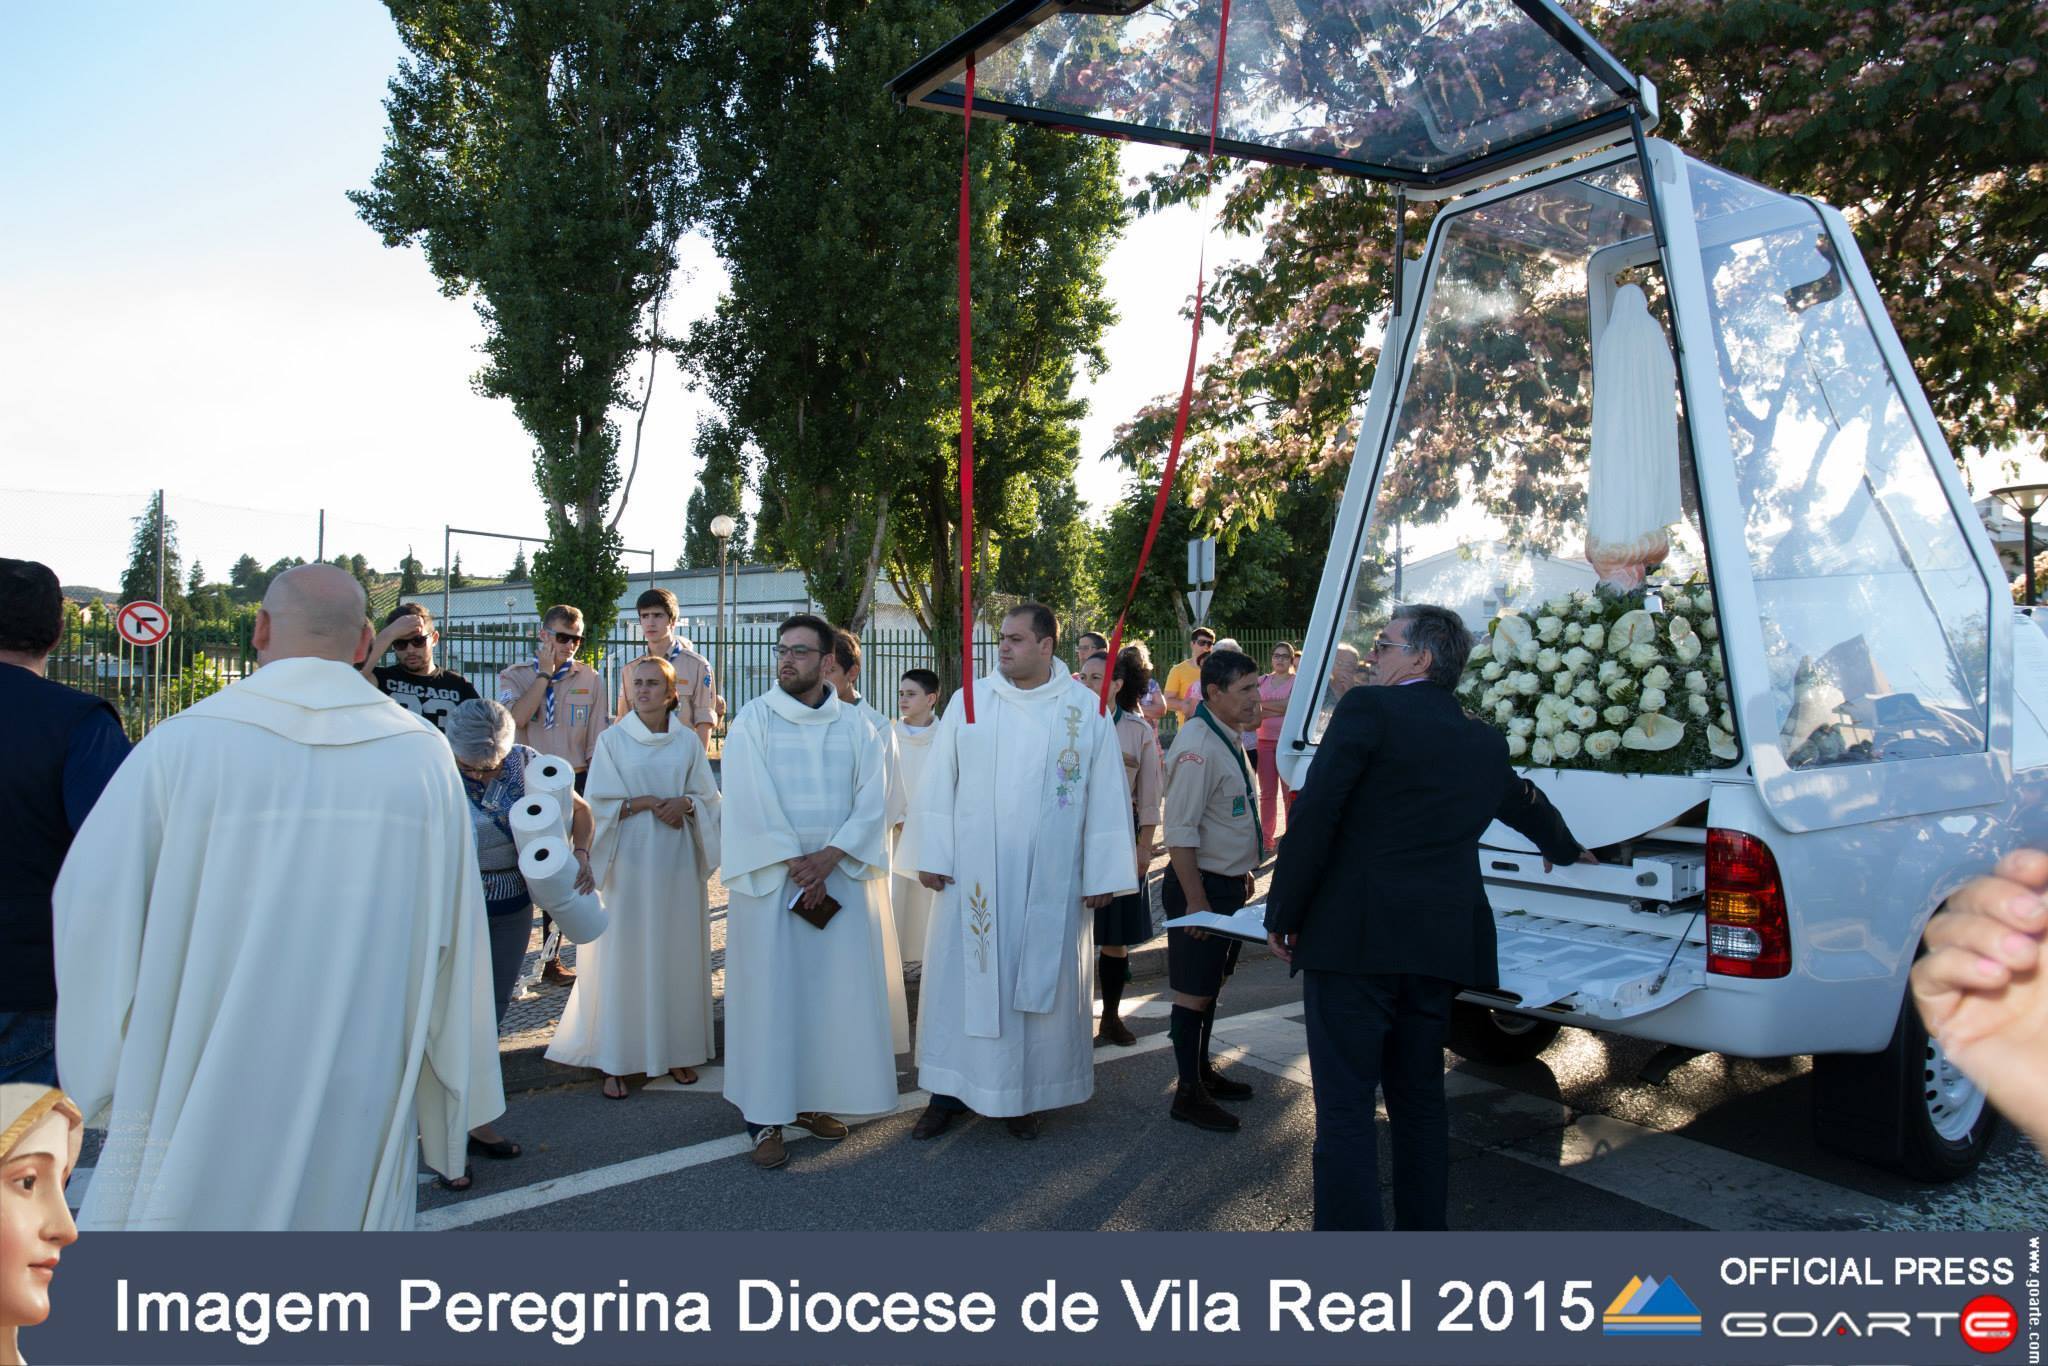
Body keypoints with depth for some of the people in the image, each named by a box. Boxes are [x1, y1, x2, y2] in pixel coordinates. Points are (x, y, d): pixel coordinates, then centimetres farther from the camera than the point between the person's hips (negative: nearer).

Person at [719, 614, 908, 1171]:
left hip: (839, 876, 3)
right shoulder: (753, 720, -2)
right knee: (770, 992, 0)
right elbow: (751, 802, -9)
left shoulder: (855, 726, 6)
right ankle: (767, 1118, 8)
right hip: (770, 877, -3)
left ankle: (813, 1099, 20)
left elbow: (872, 798, -1)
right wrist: (794, 865, -13)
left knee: (835, 989, 6)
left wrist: (827, 858, -13)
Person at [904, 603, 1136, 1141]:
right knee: (961, 978, 7)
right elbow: (939, 782, 2)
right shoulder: (969, 702, 1)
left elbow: (1105, 798, -1)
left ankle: (1022, 1095, 24)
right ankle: (948, 1091, 20)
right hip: (972, 875, 1)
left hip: (1050, 883, 0)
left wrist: (1102, 875, -3)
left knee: (1038, 983, 8)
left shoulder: (1087, 712, -1)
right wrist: (932, 855, -2)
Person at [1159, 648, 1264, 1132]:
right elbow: (1180, 833, -24)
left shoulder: (1230, 738, 9)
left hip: (1228, 882, 10)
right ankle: (1188, 1093, 12)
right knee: (1194, 990, 1)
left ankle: (1202, 1070, 35)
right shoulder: (1197, 747, -22)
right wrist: (1196, 900, -22)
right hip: (1202, 884, -10)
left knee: (1212, 983, 20)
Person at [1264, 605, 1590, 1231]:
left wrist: (1283, 914, -4)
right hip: (1439, 942, 7)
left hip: (1354, 938, -7)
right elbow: (1527, 803, 37)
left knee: (1345, 1105, -3)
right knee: (1420, 1100, 18)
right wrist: (1566, 848, 58)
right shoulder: (1485, 741, 16)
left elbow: (1314, 815, -12)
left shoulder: (1368, 709, -5)